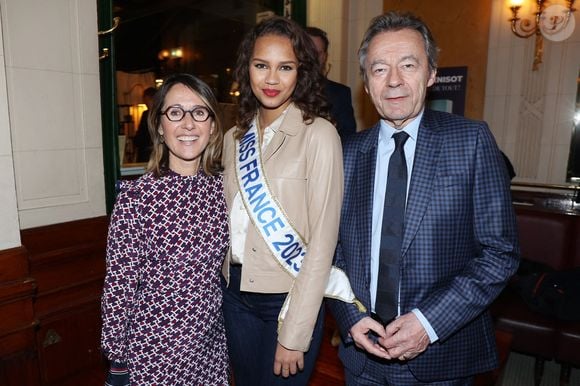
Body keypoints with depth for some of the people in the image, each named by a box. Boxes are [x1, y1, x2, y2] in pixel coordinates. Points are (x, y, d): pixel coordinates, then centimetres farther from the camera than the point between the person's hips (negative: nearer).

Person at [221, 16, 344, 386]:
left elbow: (322, 242, -16)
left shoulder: (319, 134, -14)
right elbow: (229, 220, 10)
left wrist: (294, 335, -14)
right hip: (235, 294, 5)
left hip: (288, 299, -5)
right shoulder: (236, 137, 3)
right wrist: (227, 284, 3)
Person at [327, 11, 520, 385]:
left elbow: (500, 251, -10)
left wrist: (430, 321, -17)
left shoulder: (472, 140, -8)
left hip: (443, 354, -2)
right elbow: (333, 249, 2)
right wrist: (350, 318, -10)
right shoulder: (349, 153, -2)